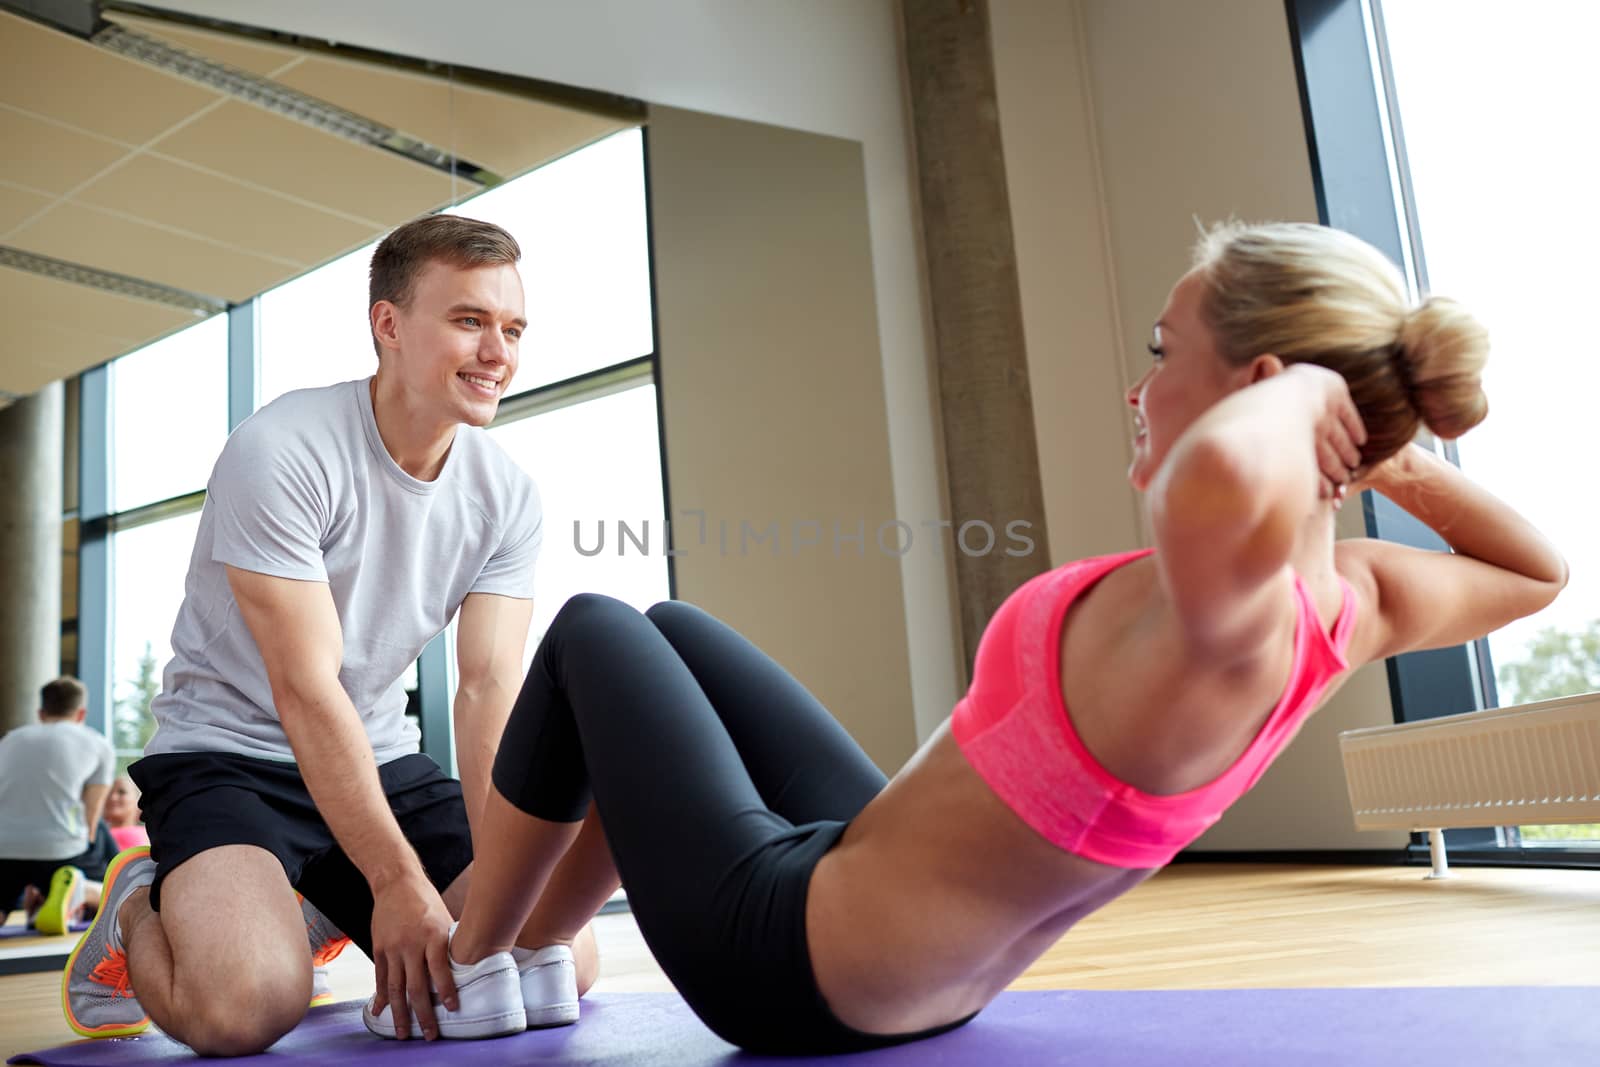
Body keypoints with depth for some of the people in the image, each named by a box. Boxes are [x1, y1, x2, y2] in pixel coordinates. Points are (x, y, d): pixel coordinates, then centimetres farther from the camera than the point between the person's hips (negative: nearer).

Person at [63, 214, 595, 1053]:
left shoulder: (508, 497, -4)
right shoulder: (280, 453, -21)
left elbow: (491, 689, -10)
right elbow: (306, 688, -24)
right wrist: (400, 883, -26)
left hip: (382, 760, 6)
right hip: (229, 754, -5)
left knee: (565, 965, -4)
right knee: (247, 1006, -30)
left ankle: (326, 912, 20)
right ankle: (138, 910, 7)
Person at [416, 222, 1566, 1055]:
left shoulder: (1222, 617, -34)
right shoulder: (1356, 602, -9)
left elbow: (1223, 483, -58)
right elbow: (1540, 570, 12)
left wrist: (1301, 390, -36)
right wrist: (1399, 460, -5)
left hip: (784, 960, -8)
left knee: (592, 632, 11)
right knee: (668, 627, 22)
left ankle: (465, 972, 29)